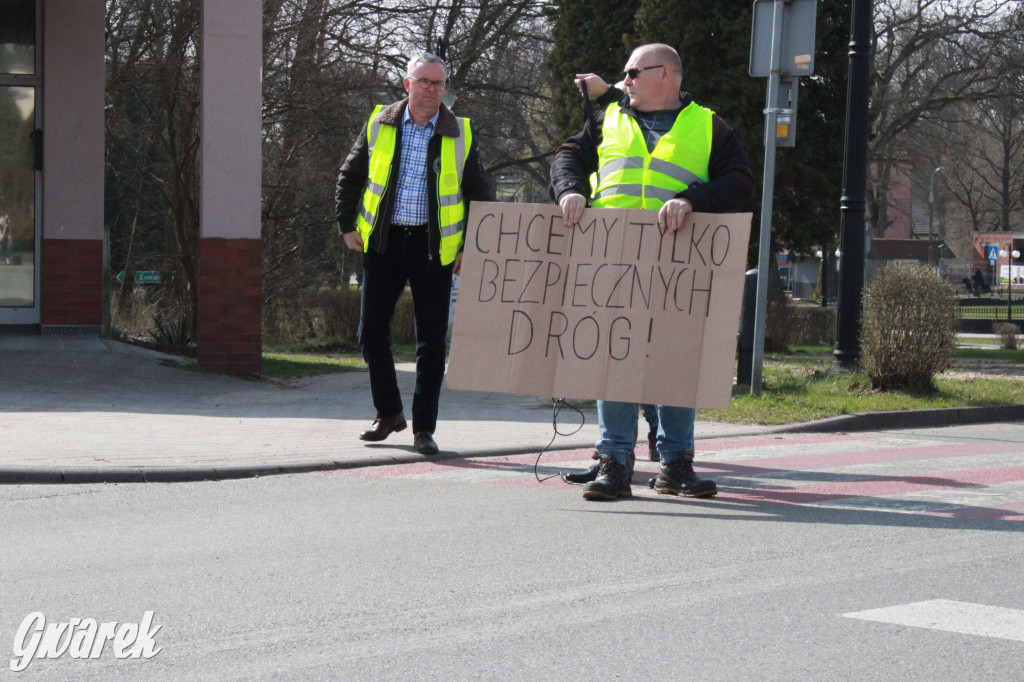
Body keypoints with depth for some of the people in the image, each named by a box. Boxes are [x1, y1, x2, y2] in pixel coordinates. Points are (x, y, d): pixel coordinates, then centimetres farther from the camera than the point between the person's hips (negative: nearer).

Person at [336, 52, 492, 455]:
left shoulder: (460, 134, 3)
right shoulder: (379, 125, 5)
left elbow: (479, 195, 8)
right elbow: (350, 177, 14)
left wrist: (470, 247, 0)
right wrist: (348, 226, 6)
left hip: (434, 248, -1)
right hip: (383, 242, 2)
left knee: (432, 340, 0)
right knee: (371, 332, 5)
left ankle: (424, 428, 9)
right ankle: (388, 414, 24)